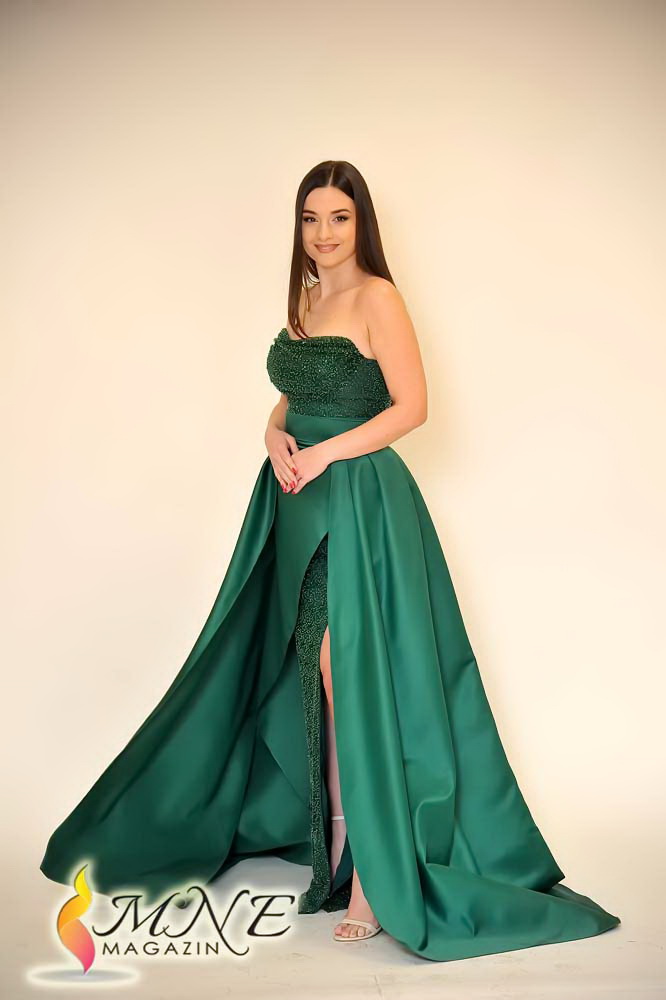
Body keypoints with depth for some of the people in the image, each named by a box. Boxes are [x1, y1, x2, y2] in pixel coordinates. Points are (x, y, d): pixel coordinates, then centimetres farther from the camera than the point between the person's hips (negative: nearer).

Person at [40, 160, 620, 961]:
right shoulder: (305, 297, 15)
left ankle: (375, 873, 3)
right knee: (312, 671, 14)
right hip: (299, 500, 8)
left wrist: (325, 452, -18)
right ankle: (324, 821, 32)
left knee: (350, 672, -8)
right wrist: (275, 435, 0)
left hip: (357, 497, -7)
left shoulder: (376, 296, -8)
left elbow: (412, 405, -13)